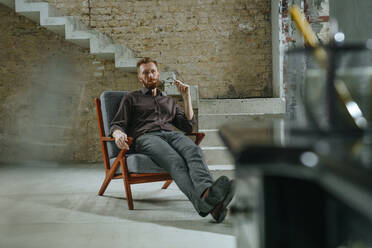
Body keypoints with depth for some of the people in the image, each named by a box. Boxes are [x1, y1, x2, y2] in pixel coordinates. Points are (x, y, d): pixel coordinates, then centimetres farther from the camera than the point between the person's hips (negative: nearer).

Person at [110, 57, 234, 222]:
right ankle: (203, 204, -64)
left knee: (194, 150, -35)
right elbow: (117, 125, 15)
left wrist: (186, 97, 20)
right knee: (175, 160, -38)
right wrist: (118, 134, -11)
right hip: (146, 137, -3)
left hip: (171, 134, 4)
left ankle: (208, 193, -65)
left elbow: (188, 126, 26)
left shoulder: (169, 101, 36)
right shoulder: (131, 98, 27)